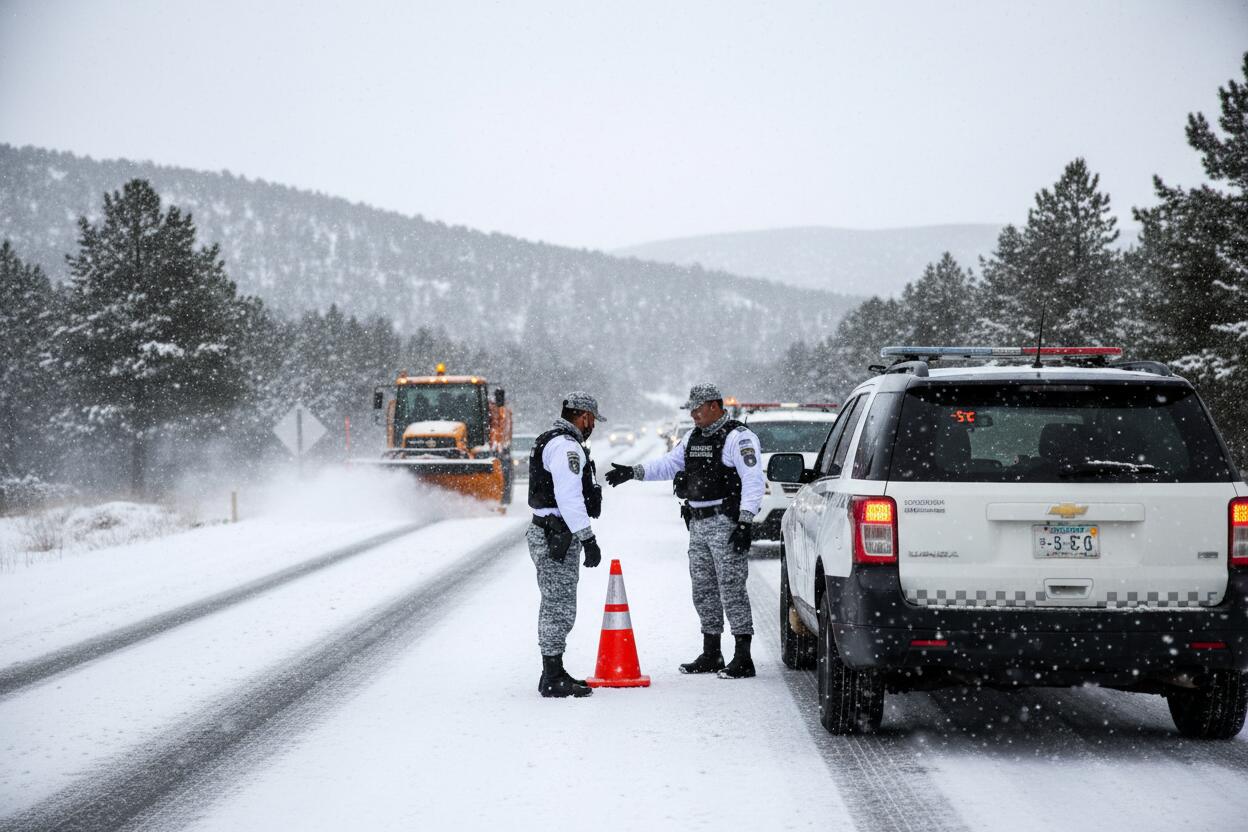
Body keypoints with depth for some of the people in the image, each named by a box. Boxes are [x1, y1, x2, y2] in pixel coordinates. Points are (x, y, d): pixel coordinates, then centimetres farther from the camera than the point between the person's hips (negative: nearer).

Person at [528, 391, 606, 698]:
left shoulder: (550, 441, 19)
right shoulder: (567, 446, -16)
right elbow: (569, 498, -24)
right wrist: (588, 539, -24)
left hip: (544, 532, 11)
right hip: (558, 536, -11)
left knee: (555, 606, 17)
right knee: (560, 607, -7)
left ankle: (554, 673, 25)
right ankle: (553, 680, -5)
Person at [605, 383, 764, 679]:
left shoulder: (738, 437, -11)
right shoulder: (693, 438, 16)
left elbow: (753, 480, -17)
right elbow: (669, 464, 20)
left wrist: (745, 521, -23)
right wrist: (634, 472, 5)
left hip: (726, 524, -9)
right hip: (698, 525, 9)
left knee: (732, 588, -10)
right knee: (703, 589, 12)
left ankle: (743, 659, -8)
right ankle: (711, 654, 21)